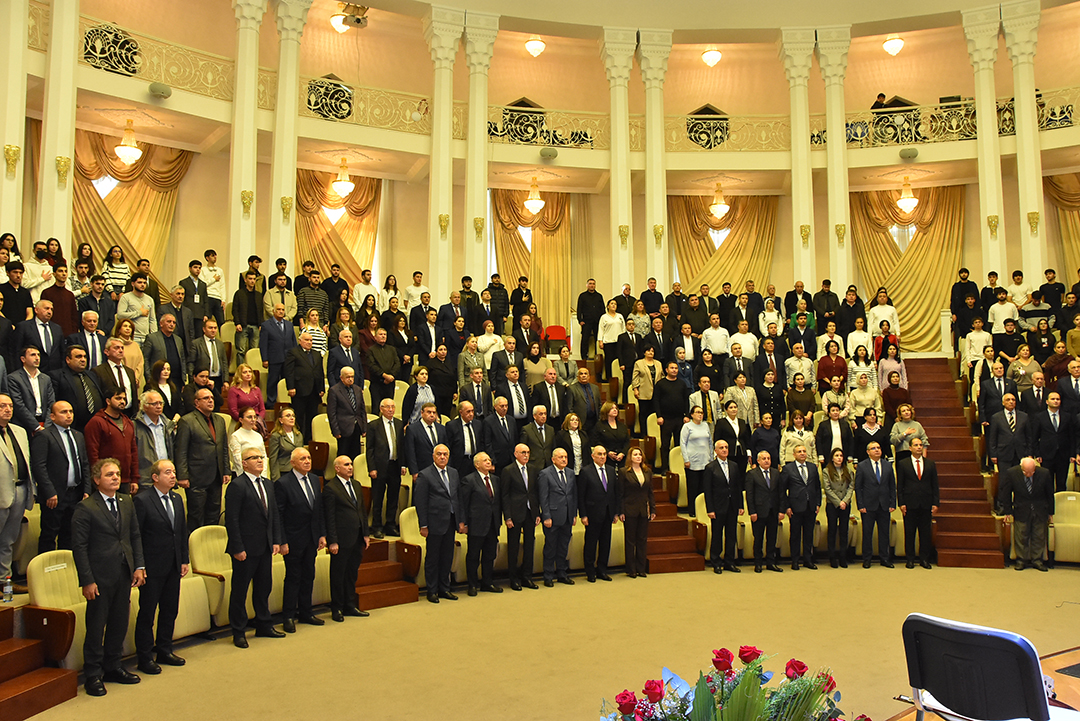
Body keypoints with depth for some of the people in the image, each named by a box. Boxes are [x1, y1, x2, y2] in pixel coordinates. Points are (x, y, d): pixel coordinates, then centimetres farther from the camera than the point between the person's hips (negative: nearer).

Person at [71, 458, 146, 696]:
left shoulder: (126, 502, 9)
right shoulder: (85, 508, -9)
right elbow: (79, 547, -10)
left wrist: (139, 566, 4)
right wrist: (87, 580, -14)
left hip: (125, 574, 6)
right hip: (101, 576, -6)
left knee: (120, 623, 14)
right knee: (96, 626, 4)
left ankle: (112, 667, 28)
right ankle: (93, 675, 17)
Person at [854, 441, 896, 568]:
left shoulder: (888, 466, 9)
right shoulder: (862, 466, 0)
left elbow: (892, 486, 10)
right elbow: (858, 487, -1)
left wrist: (893, 504, 2)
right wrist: (861, 505, -8)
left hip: (884, 506, 3)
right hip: (868, 506, -3)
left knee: (884, 532, 7)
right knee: (867, 533, 3)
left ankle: (884, 558, 17)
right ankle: (866, 559, 11)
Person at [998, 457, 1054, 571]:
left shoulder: (1044, 473, -11)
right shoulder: (1011, 473, -14)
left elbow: (1050, 494, 3)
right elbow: (1005, 493, -2)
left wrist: (1050, 512, 9)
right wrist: (1008, 511, -1)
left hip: (1040, 511, 1)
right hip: (1021, 511, -1)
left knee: (1039, 536, 6)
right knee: (1021, 537, 1)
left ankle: (1037, 560, 17)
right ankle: (1021, 560, 13)